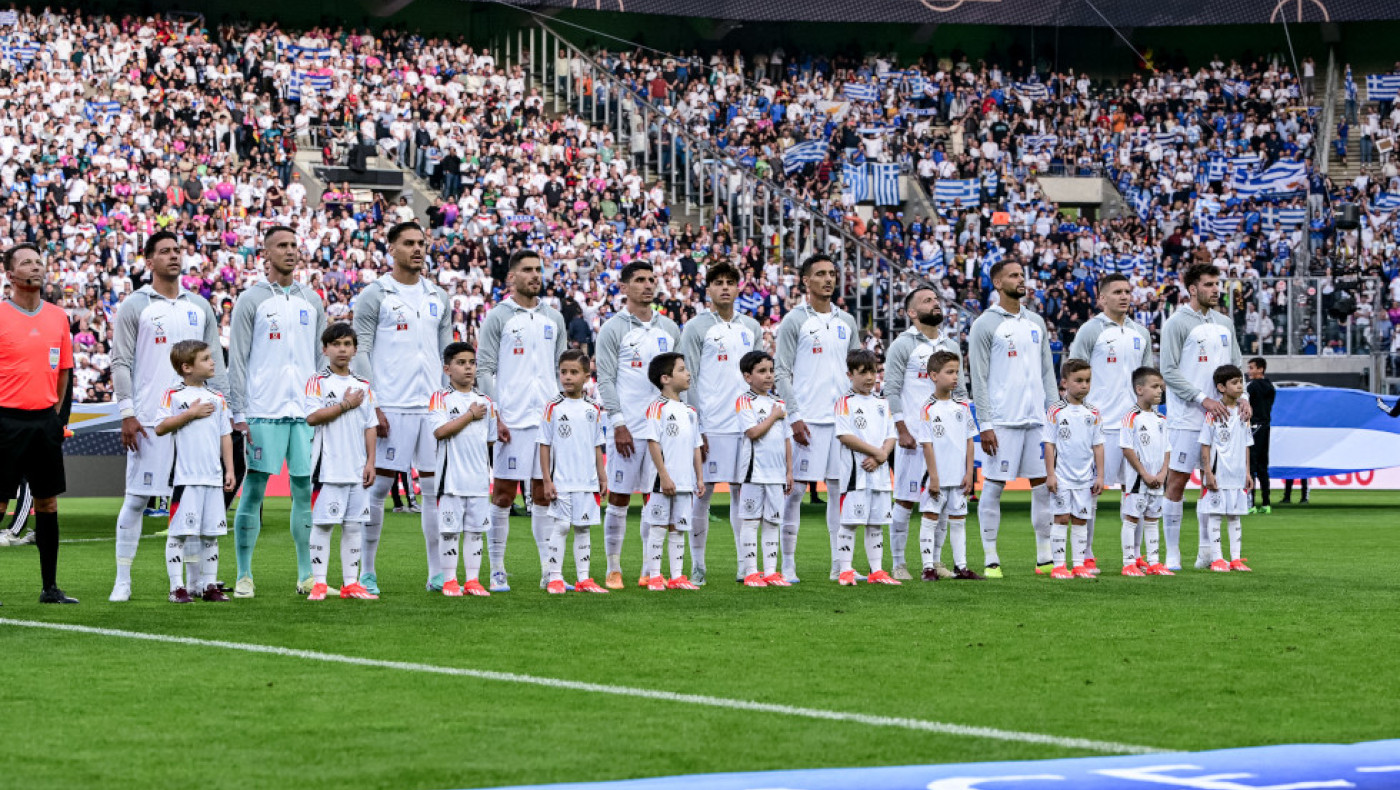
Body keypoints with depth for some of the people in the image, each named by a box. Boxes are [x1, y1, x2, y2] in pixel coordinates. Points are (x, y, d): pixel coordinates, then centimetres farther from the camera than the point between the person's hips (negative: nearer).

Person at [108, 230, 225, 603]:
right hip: (149, 418, -4)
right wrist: (127, 413, -10)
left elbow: (215, 362, 15)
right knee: (136, 498, -3)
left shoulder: (200, 306, 13)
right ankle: (123, 580, 2)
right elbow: (120, 363, -2)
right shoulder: (134, 306, 1)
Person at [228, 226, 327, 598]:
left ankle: (307, 574, 9)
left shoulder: (312, 301, 13)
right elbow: (237, 361, -1)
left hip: (306, 410, 4)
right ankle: (244, 576, 2)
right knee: (253, 491, -2)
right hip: (263, 410, -4)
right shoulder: (251, 300, 1)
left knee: (306, 490, 3)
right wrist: (238, 414, -7)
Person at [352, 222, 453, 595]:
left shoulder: (438, 298, 15)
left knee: (436, 487, 2)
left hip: (433, 406, 5)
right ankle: (366, 571, 5)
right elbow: (360, 352, -4)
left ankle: (437, 573, 6)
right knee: (378, 487, -2)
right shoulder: (375, 295, 0)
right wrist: (371, 406, -11)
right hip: (390, 407, -4)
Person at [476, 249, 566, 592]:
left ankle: (549, 570, 8)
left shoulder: (553, 318, 14)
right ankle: (497, 570, 3)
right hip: (512, 419, -4)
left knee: (543, 493, 6)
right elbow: (485, 370, -4)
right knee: (503, 493, -2)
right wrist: (494, 417, -12)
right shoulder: (498, 317, 0)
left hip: (549, 419, 4)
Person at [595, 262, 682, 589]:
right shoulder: (613, 329, -1)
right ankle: (613, 570, 5)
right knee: (619, 499, -1)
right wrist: (618, 424, -13)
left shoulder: (669, 328, 13)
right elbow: (606, 380, -5)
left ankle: (652, 569, 10)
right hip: (628, 428, -4)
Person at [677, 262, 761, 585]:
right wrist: (694, 424, -11)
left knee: (742, 491, 6)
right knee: (703, 492, -1)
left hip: (745, 422, 4)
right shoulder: (696, 328, -1)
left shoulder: (751, 327, 14)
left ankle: (745, 563, 10)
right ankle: (697, 565, 5)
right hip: (710, 425, -4)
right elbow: (687, 379, -4)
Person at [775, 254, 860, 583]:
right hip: (807, 418, -5)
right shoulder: (794, 320, -2)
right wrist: (794, 416, -13)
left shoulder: (846, 322, 14)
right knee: (795, 488, -4)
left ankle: (840, 564, 10)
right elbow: (782, 372, -5)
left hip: (842, 417, 5)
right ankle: (788, 565, 0)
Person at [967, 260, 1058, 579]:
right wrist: (985, 425, -12)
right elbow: (979, 379, -6)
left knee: (1043, 485, 6)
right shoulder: (985, 325, -3)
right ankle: (991, 560, 2)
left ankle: (1045, 558, 12)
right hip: (1003, 420, -6)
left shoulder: (1036, 322, 15)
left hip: (1037, 418, 6)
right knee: (994, 486, -3)